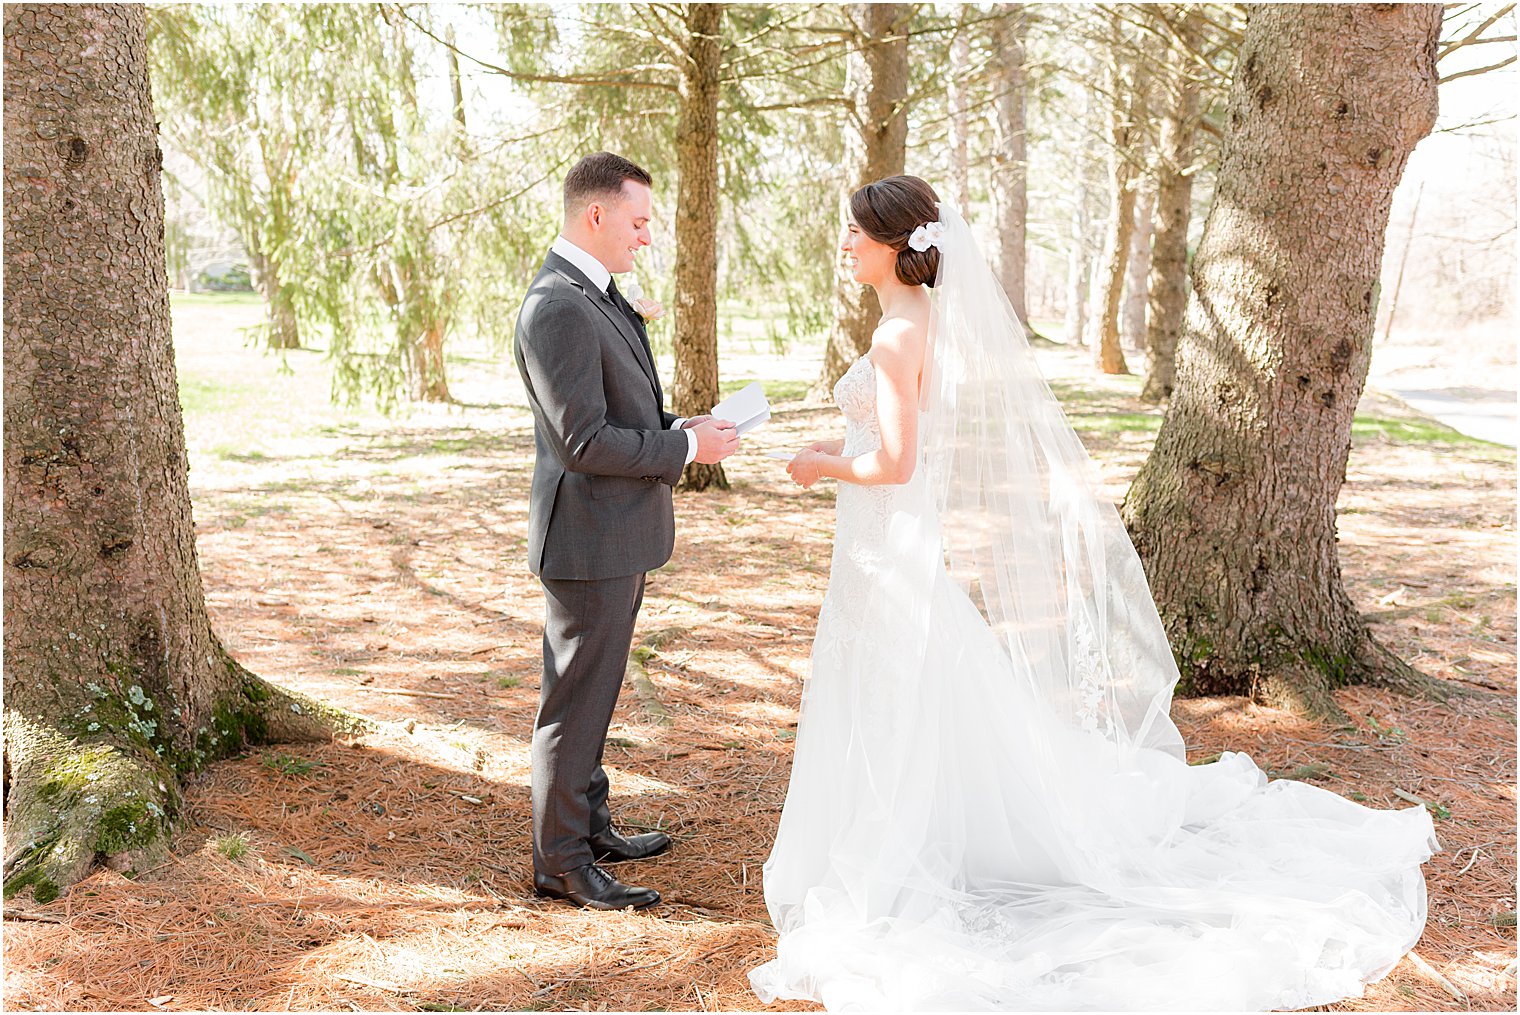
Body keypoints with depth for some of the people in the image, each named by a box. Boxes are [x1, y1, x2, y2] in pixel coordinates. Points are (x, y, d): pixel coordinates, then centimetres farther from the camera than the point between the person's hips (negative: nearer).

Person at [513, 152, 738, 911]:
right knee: (575, 702, 1)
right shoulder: (558, 309, -22)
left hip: (615, 534, 10)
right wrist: (685, 449, -16)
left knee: (589, 693, 20)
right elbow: (584, 440, -25)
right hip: (588, 539, -10)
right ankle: (561, 862, 14)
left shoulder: (594, 294, 11)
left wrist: (678, 428, 5)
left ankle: (589, 827, 35)